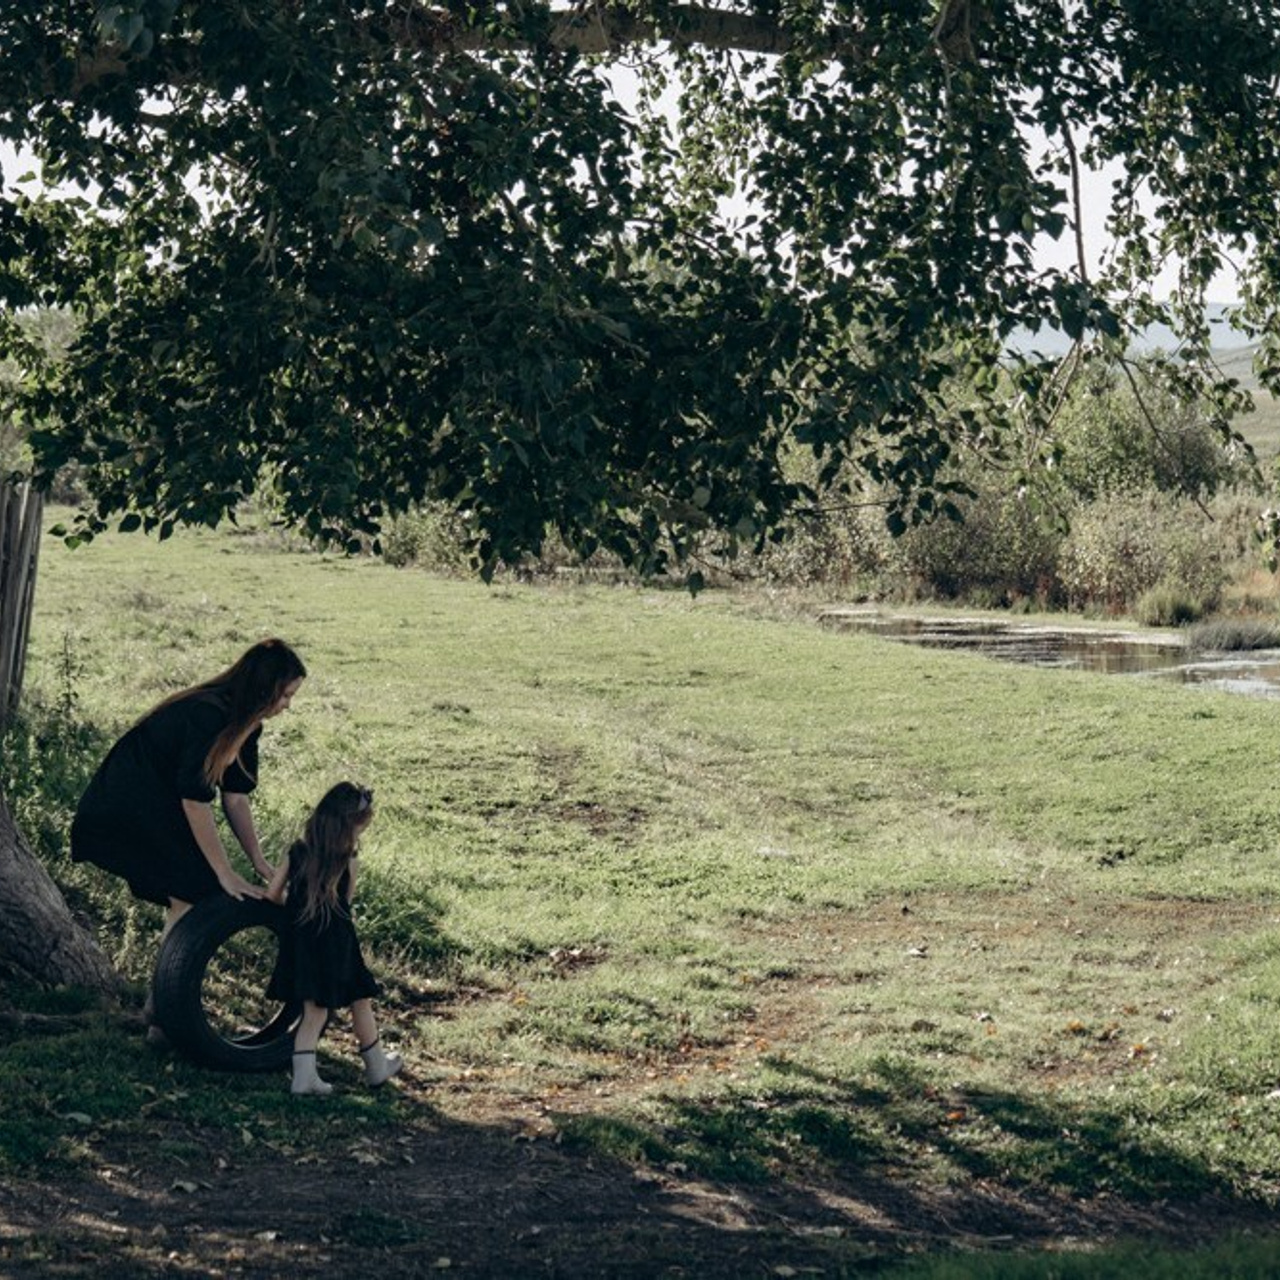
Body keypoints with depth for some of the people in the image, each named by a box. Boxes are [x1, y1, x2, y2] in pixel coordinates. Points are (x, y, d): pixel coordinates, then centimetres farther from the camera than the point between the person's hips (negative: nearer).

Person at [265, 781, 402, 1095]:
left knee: (314, 1010, 11)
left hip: (300, 940, 4)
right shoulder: (347, 860, -13)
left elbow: (273, 894, 2)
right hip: (335, 943, -4)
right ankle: (376, 1067, 30)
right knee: (360, 1001, 15)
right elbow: (346, 901, -4)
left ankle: (303, 1075, 2)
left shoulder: (298, 851, -1)